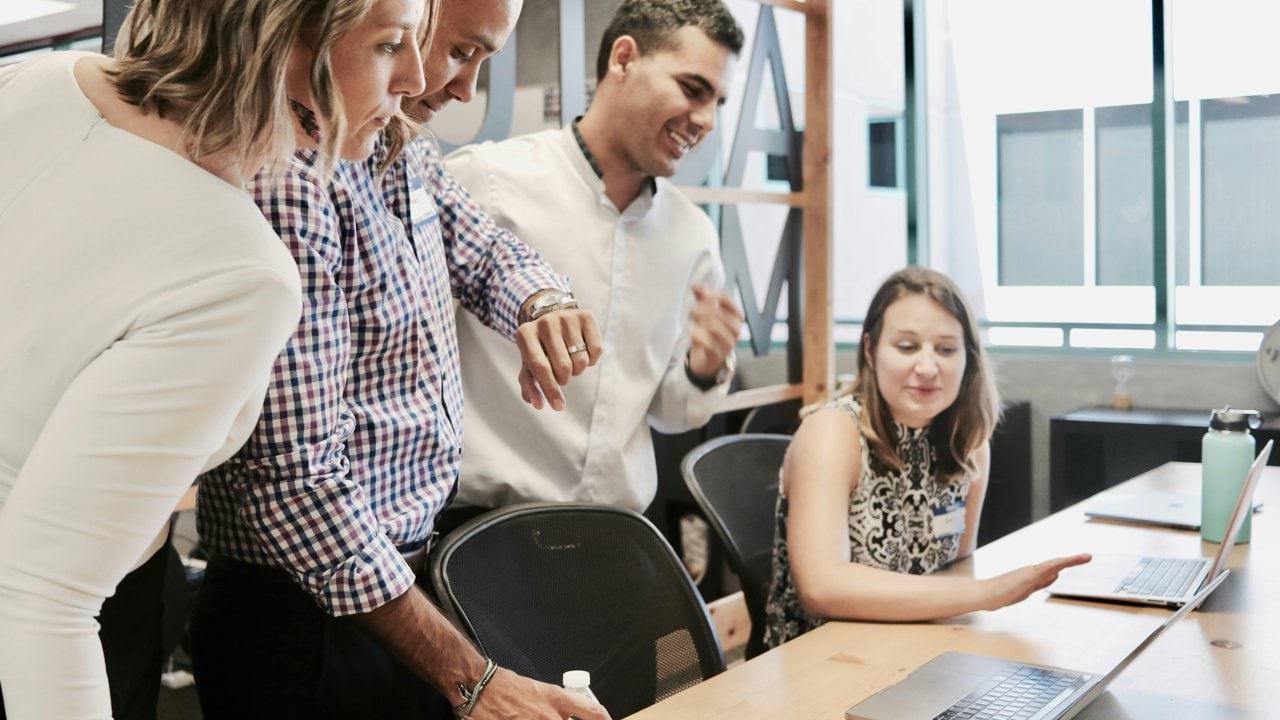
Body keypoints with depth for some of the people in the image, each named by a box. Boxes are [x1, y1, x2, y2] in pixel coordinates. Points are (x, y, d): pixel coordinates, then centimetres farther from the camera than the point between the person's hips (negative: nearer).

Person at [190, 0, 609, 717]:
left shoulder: (409, 154, 2)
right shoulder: (289, 184, -25)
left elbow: (487, 251, 20)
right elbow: (294, 479, -28)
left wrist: (543, 303, -6)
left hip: (413, 571, 8)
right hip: (308, 620, -8)